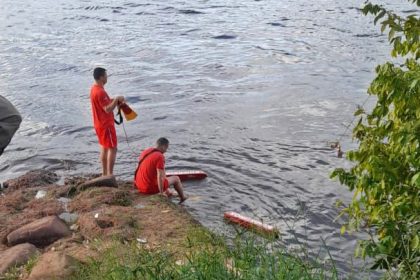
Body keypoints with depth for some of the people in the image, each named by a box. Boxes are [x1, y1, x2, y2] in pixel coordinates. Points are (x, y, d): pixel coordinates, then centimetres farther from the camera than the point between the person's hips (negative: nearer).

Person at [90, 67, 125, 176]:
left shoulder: (94, 88, 9)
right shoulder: (100, 92, -23)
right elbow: (108, 109, -26)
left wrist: (114, 100, 7)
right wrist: (117, 100, -17)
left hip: (99, 123, 10)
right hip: (106, 124, -10)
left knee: (104, 147, 16)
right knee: (112, 148, -5)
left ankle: (104, 173, 23)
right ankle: (110, 175, -3)